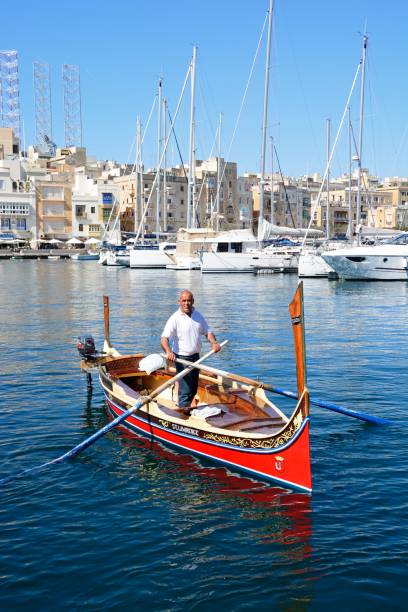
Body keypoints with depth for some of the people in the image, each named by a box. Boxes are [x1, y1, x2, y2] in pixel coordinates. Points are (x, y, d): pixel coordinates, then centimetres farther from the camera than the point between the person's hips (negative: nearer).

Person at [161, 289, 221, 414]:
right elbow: (164, 338, -24)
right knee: (185, 388, -7)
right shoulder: (175, 318, -15)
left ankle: (188, 405, 35)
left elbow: (207, 331, 12)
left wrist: (214, 342, -8)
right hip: (182, 358, -7)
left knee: (194, 387, 18)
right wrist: (168, 351, -43)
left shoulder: (198, 315, 6)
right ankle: (184, 410, 2)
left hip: (196, 356, 7)